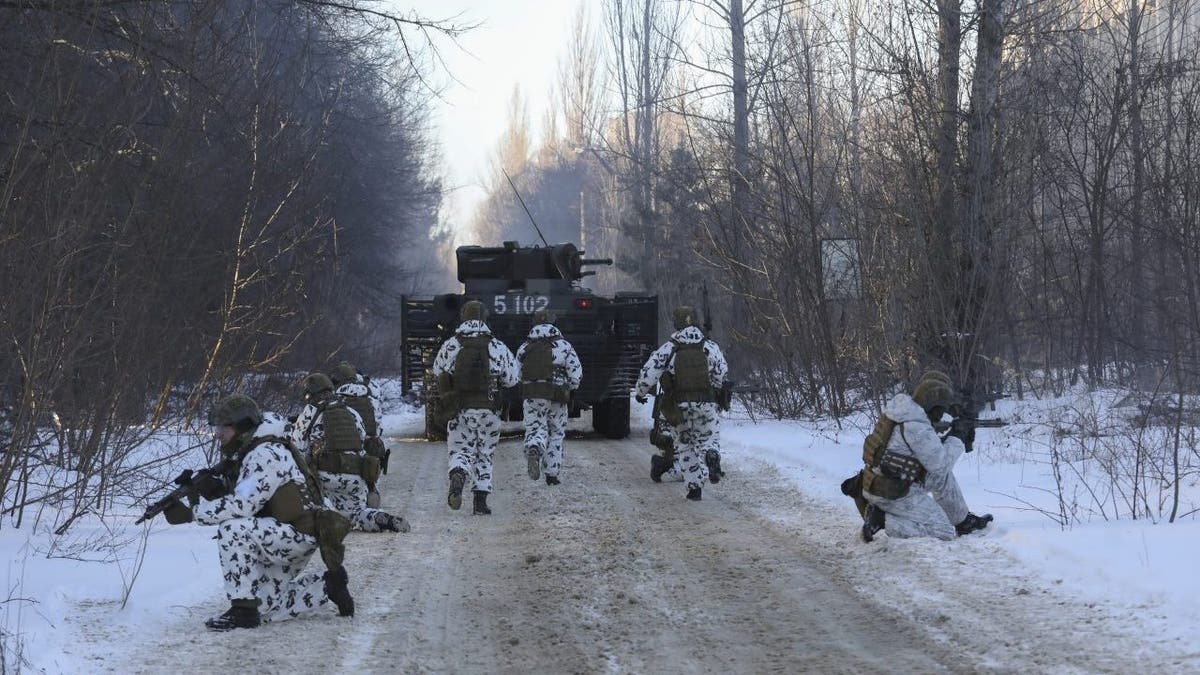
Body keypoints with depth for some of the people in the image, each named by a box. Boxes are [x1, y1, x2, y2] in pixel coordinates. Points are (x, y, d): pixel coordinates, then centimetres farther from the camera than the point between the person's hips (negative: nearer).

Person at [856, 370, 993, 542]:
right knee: (944, 533, -5)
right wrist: (956, 440, -2)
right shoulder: (916, 426, -25)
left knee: (943, 476, 21)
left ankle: (964, 521, 29)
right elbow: (940, 464, -17)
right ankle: (883, 520, -10)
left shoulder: (902, 409, 4)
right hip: (894, 495, -10)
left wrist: (947, 439, 10)